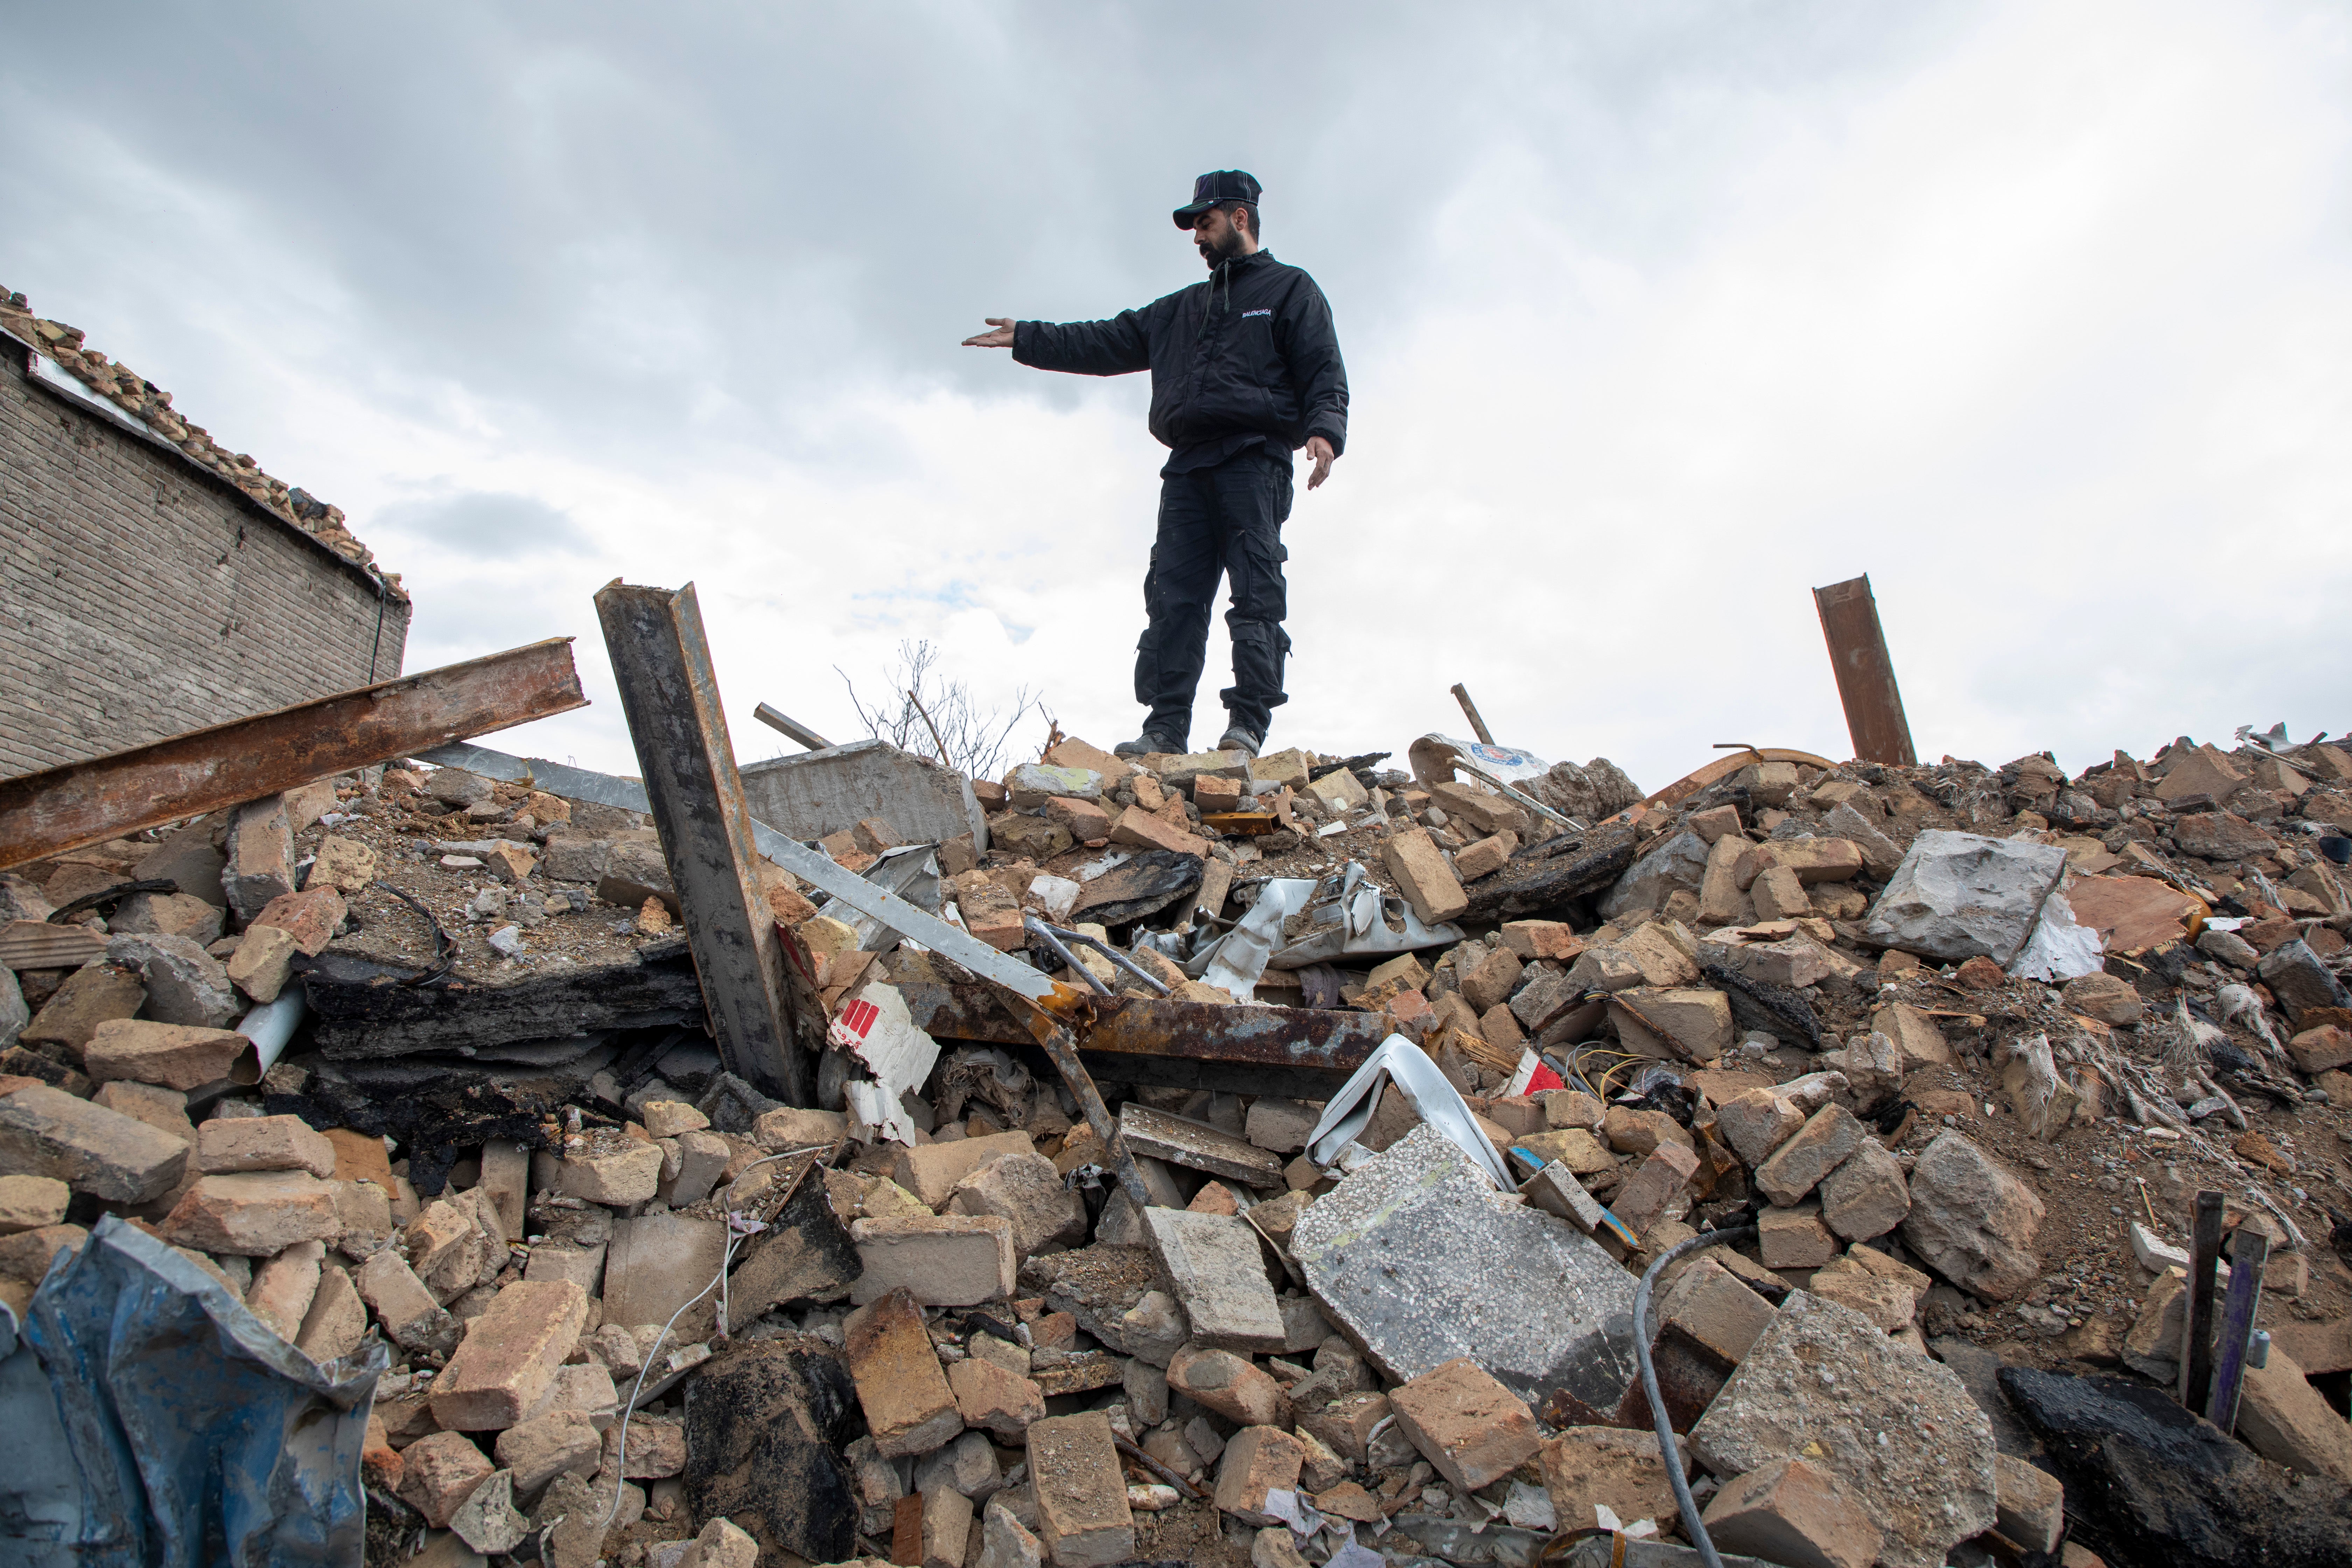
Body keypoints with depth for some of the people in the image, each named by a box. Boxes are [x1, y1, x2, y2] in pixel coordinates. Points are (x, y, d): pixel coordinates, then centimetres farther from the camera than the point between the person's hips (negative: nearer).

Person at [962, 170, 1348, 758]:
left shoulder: (1290, 290, 16)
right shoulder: (1182, 309, 33)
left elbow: (1324, 372, 3)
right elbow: (1109, 343, 32)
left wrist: (1324, 430, -17)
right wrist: (1027, 338, 28)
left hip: (1255, 460, -5)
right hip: (1187, 466, 5)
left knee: (1256, 595, -14)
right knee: (1173, 596, -8)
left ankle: (1247, 726, -18)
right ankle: (1165, 727, -12)